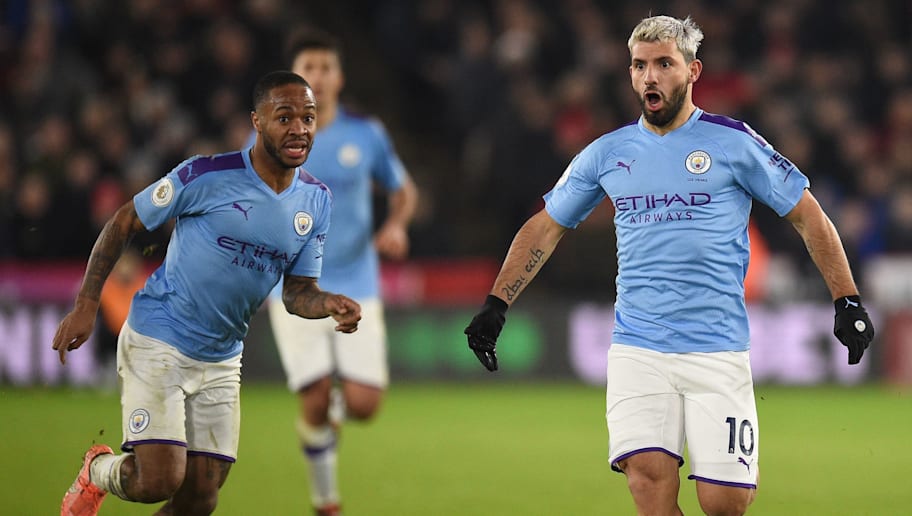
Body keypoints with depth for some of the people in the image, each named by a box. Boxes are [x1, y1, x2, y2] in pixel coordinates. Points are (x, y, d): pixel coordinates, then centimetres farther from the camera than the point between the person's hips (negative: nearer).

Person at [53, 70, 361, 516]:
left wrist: (329, 304, -16)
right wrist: (86, 304, -10)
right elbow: (124, 223, -5)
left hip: (221, 362, 6)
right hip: (158, 341, -6)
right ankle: (96, 473, 16)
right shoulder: (206, 175, -15)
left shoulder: (316, 200, 2)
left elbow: (297, 290, 7)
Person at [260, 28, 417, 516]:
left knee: (363, 404, -8)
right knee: (315, 400, -11)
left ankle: (338, 405, 30)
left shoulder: (366, 134, 0)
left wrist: (395, 224, -7)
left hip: (356, 288, 1)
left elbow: (403, 189, 13)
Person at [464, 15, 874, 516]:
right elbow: (545, 227, 20)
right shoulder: (606, 153, 10)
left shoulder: (733, 142, 1)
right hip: (636, 350, 2)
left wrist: (847, 302, 2)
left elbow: (808, 217, 7)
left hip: (717, 351, -2)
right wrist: (496, 305, 12)